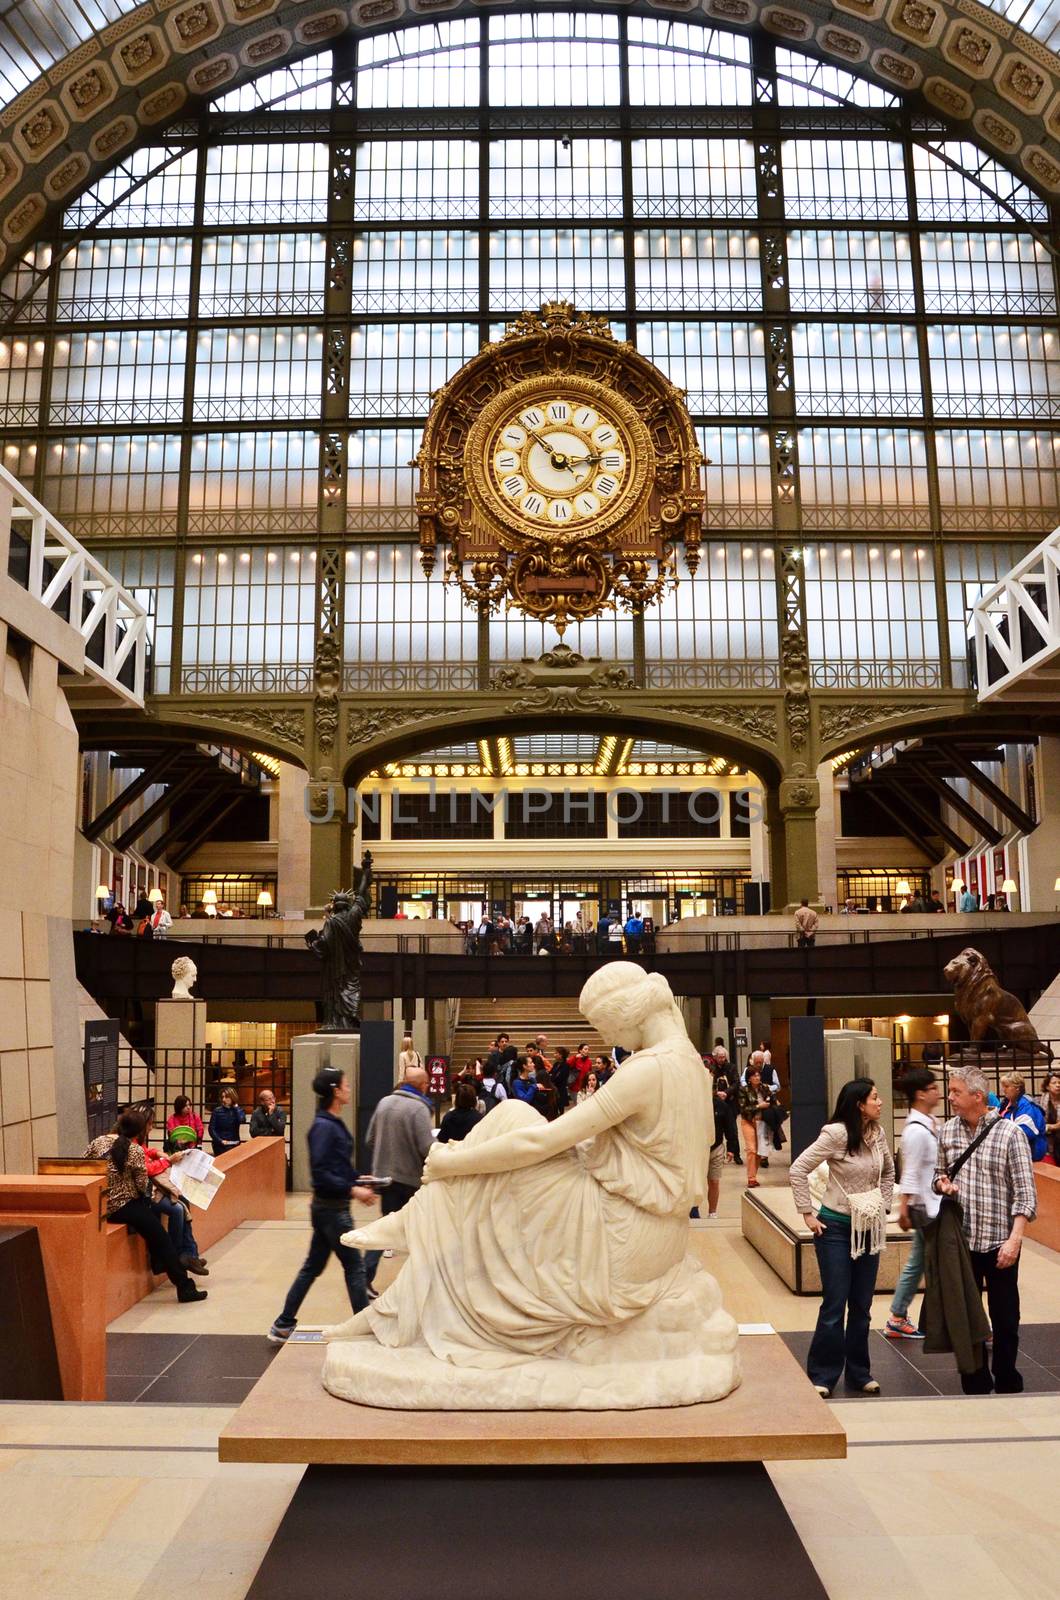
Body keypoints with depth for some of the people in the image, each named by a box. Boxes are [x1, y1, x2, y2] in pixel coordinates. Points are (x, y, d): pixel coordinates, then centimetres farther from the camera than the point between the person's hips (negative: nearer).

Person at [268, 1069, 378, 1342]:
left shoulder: (333, 1124, 10)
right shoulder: (324, 1127, -20)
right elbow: (320, 1174, -24)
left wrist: (357, 1180, 9)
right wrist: (352, 1190, -23)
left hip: (329, 1207, 9)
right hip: (332, 1208, -9)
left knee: (312, 1267, 15)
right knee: (354, 1265, 2)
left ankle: (283, 1326, 23)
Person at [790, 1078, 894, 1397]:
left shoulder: (877, 1133, 0)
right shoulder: (836, 1134, -18)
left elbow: (888, 1171, 20)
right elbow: (798, 1170, -17)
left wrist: (884, 1206, 12)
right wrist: (807, 1213, -13)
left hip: (869, 1229, 6)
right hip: (837, 1228, -6)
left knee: (862, 1305, 12)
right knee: (835, 1305, -1)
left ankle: (859, 1373, 25)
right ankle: (822, 1376, 12)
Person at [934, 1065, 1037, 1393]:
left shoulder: (1009, 1132, -10)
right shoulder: (947, 1131, 5)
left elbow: (1024, 1190, -11)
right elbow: (939, 1173, 19)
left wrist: (1014, 1239, -18)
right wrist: (941, 1183, -5)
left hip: (999, 1242, -4)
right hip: (961, 1242, 4)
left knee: (1005, 1320, 8)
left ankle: (1007, 1384, 26)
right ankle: (975, 1385, 26)